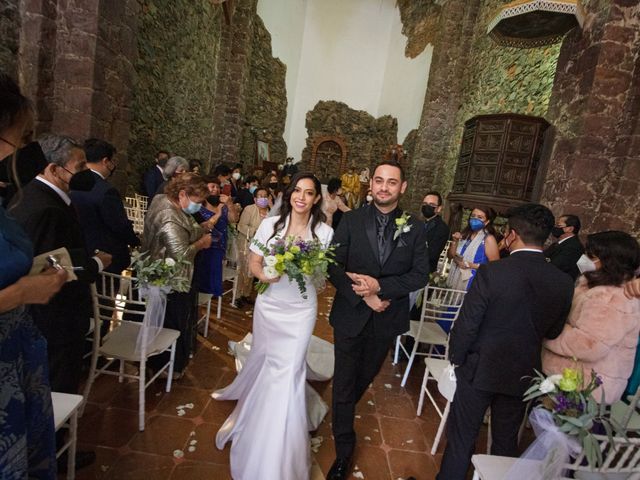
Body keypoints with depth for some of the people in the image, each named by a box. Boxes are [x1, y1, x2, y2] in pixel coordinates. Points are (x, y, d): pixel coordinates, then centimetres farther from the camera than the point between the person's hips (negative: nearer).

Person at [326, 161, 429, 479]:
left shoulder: (415, 228, -4)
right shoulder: (351, 220, -8)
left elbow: (420, 275, -7)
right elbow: (334, 267, -10)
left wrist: (380, 286, -20)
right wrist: (364, 297, -20)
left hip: (388, 318, 2)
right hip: (351, 314, -2)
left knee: (366, 376, 25)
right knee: (344, 382, 10)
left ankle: (343, 410, 57)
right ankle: (343, 453, 32)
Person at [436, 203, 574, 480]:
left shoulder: (492, 272, -23)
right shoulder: (563, 282, -9)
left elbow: (467, 324, -18)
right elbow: (553, 332, 4)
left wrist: (456, 358, -2)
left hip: (480, 369, -4)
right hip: (523, 374, 4)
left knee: (461, 437, 15)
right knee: (506, 441, 24)